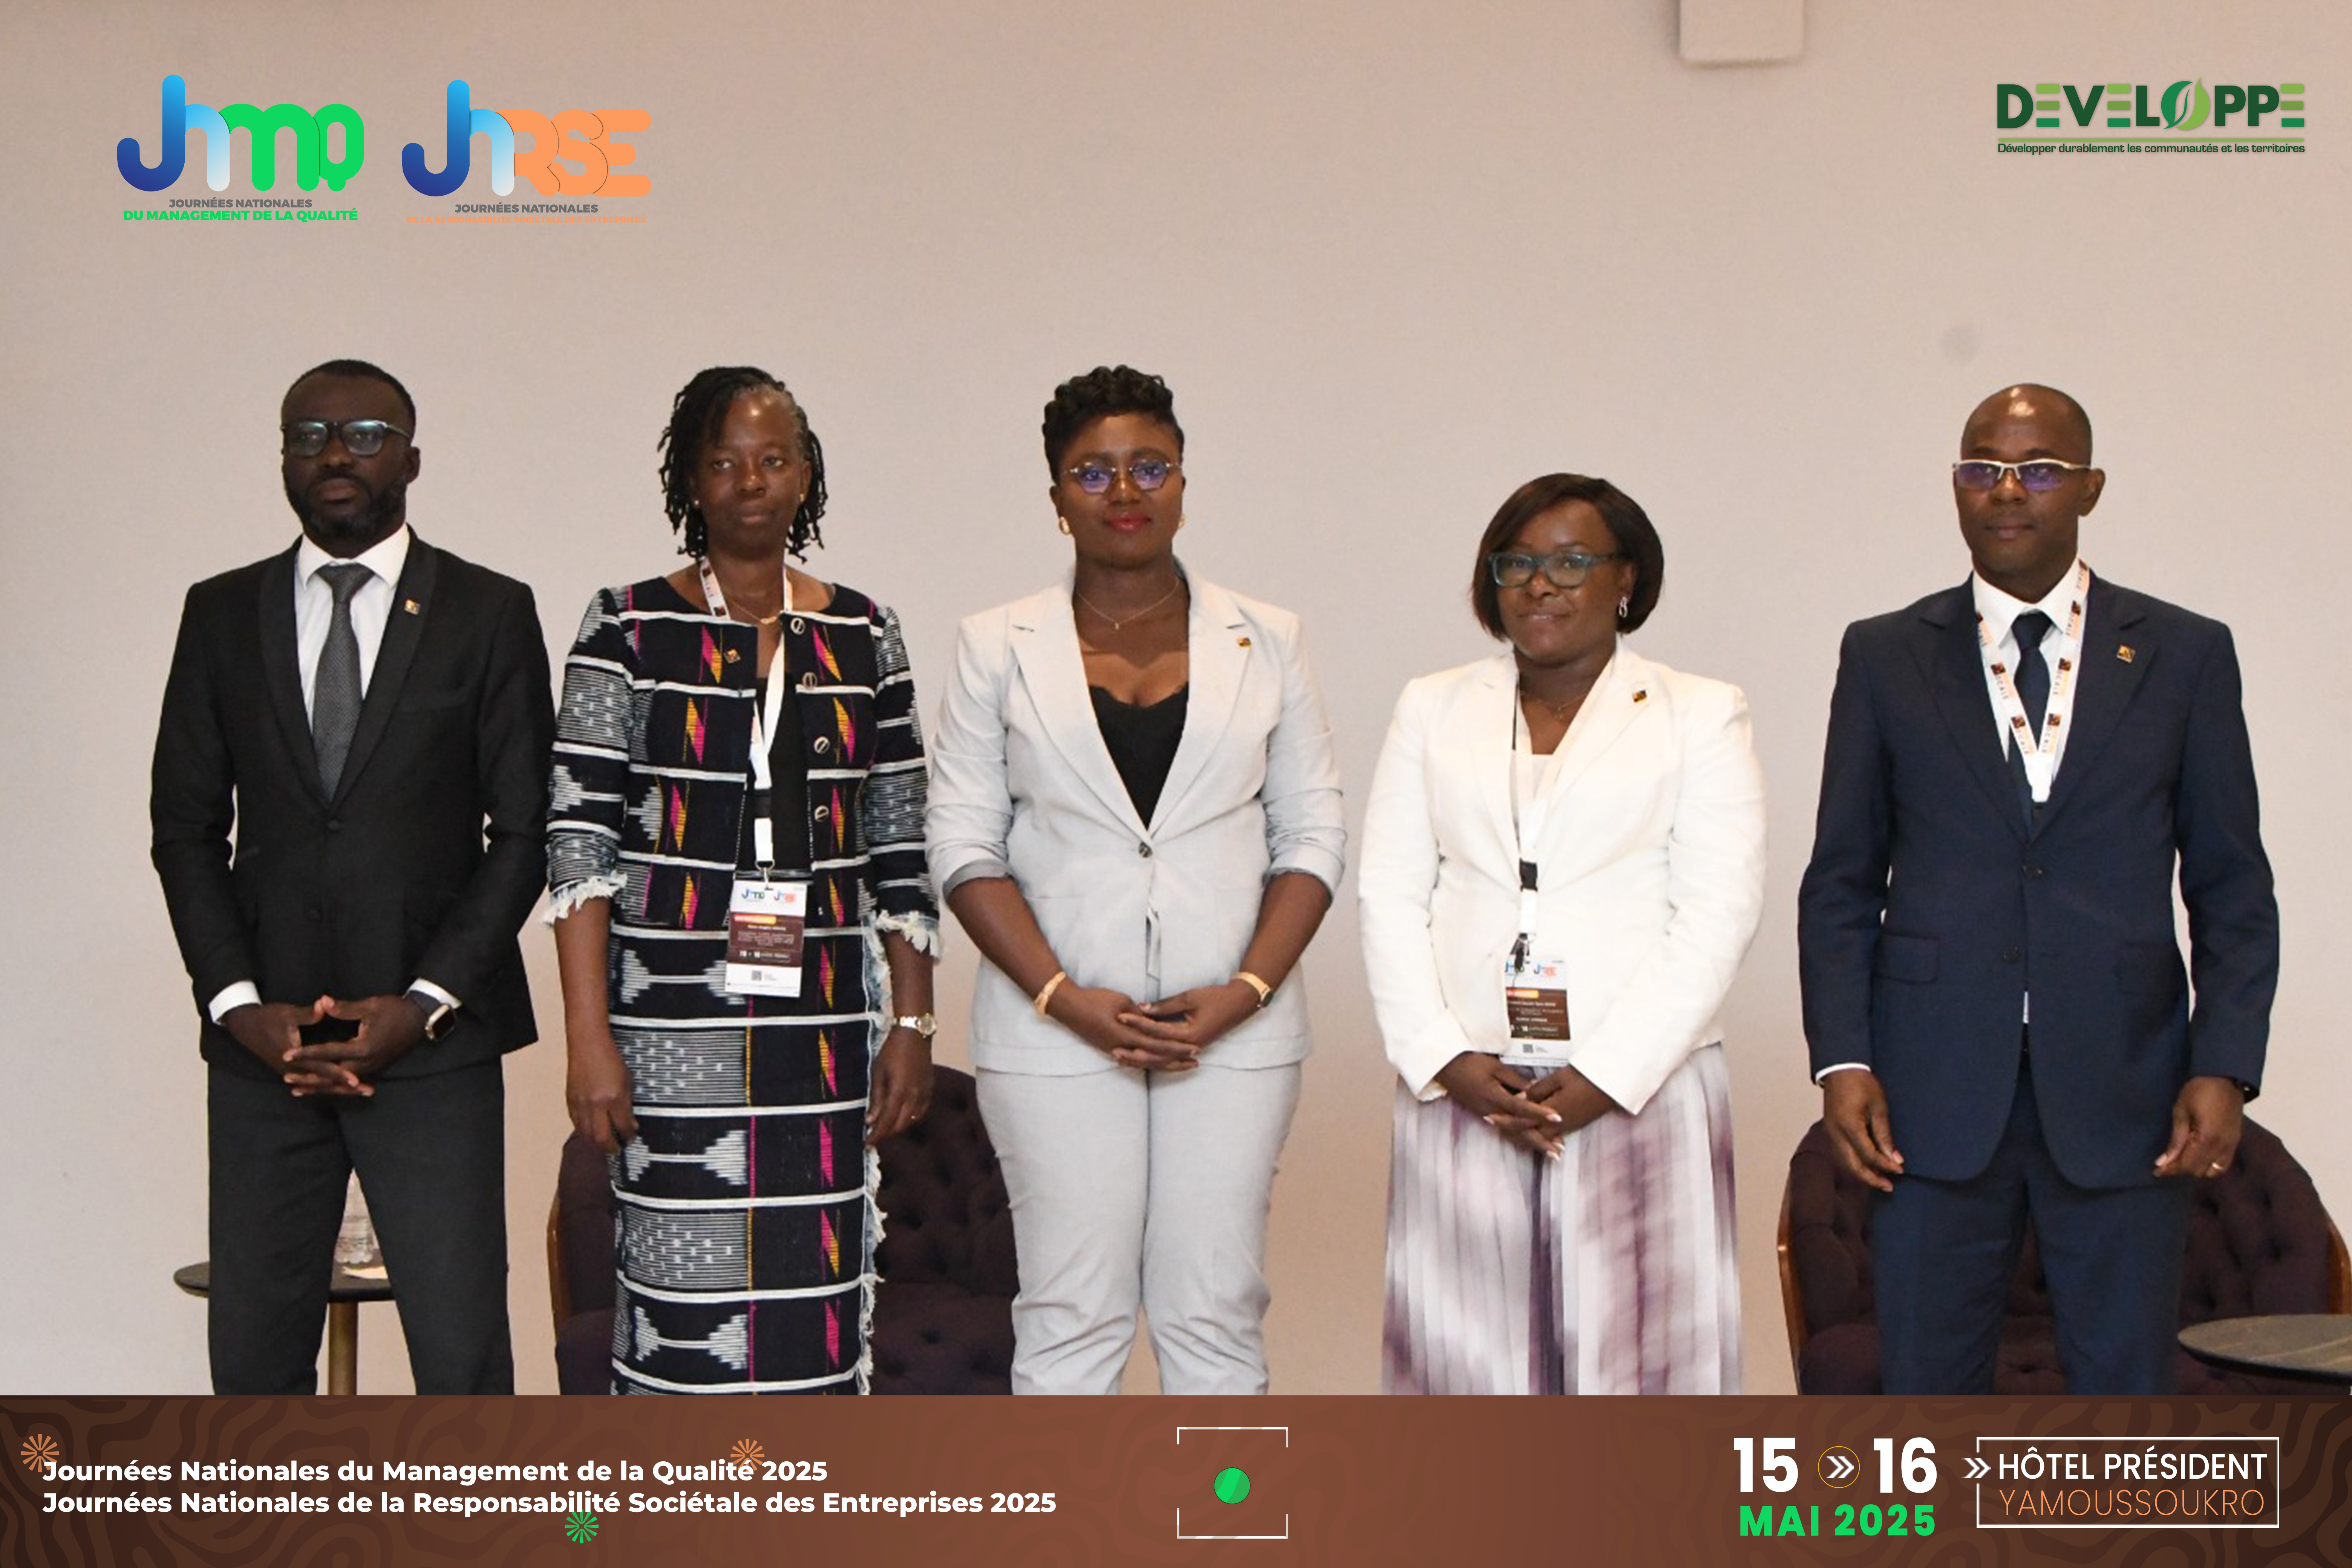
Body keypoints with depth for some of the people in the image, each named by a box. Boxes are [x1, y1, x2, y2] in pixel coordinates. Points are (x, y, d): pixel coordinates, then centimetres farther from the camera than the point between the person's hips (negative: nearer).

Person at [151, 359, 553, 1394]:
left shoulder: (490, 614, 4)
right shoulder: (222, 614, 12)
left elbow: (525, 830, 1)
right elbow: (185, 824, 10)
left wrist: (425, 1003, -8)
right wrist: (236, 1003, -3)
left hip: (432, 1038, -2)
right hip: (262, 1041, 3)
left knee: (462, 1354, -7)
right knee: (253, 1354, 3)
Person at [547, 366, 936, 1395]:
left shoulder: (862, 636, 10)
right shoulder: (628, 628, 1)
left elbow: (901, 848, 11)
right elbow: (579, 840, -4)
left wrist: (912, 1023, 6)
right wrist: (589, 1038, -11)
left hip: (822, 1018, 3)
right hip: (673, 1014, -3)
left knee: (816, 1285, 2)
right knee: (686, 1286, -5)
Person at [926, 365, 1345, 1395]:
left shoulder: (1265, 642, 9)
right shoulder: (998, 648, 5)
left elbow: (1313, 836, 6)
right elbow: (965, 848, 1)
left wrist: (1246, 991, -8)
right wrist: (1068, 1001, -10)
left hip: (1235, 1031, 1)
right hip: (1054, 1033, -1)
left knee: (1218, 1310, 3)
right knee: (1070, 1315, 1)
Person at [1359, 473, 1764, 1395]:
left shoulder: (1700, 716, 8)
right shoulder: (1433, 710, 16)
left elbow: (1718, 913, -2)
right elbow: (1390, 898, 8)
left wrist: (1605, 1077, -12)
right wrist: (1448, 1061, -7)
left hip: (1638, 1094, -2)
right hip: (1463, 1095, 2)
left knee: (1641, 1343, -4)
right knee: (1471, 1346, 0)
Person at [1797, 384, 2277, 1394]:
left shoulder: (2185, 656, 7)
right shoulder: (1885, 657, 9)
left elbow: (2233, 889, 7)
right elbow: (1841, 883, 8)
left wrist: (2225, 1066, -4)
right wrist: (1842, 1059, -3)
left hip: (2123, 1093, 0)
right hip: (1936, 1093, 0)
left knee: (2125, 1393, 3)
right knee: (1925, 1388, 4)